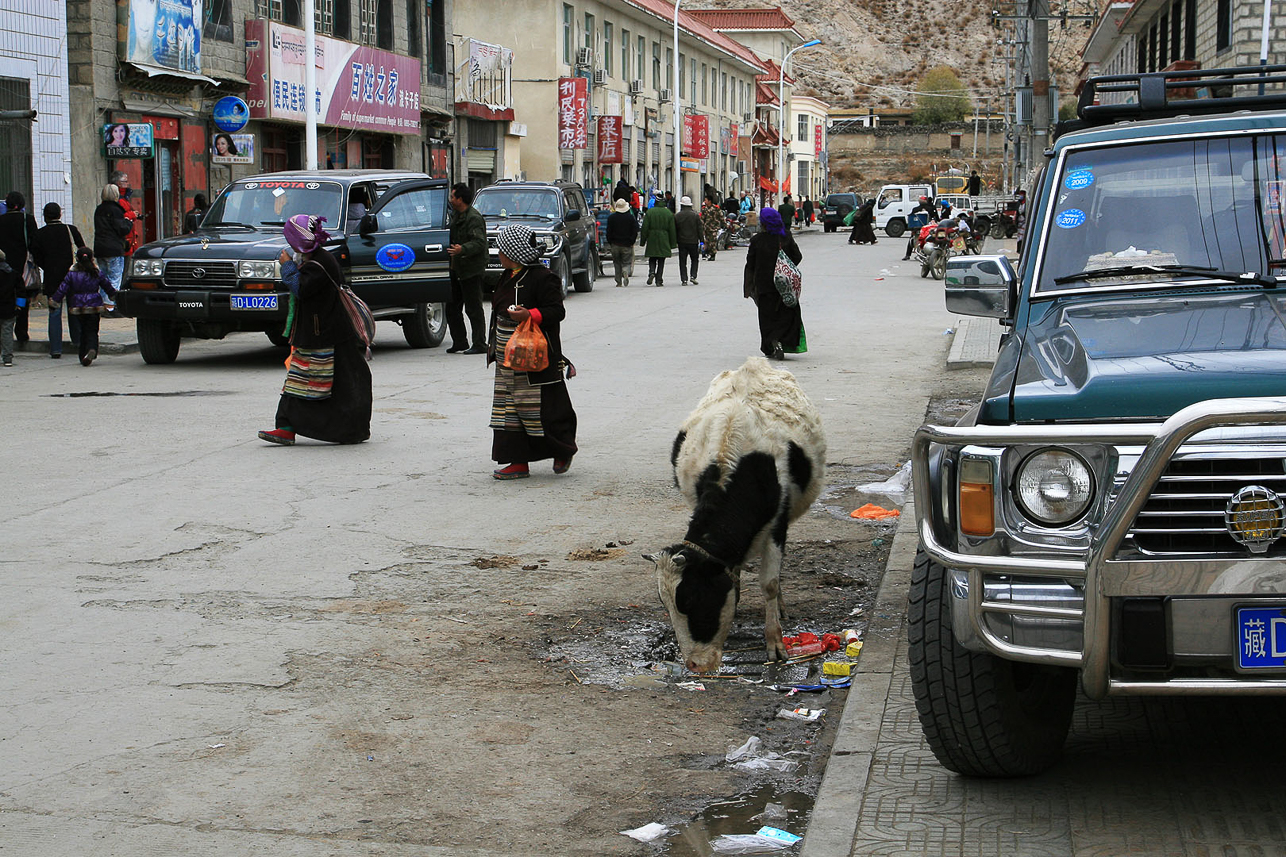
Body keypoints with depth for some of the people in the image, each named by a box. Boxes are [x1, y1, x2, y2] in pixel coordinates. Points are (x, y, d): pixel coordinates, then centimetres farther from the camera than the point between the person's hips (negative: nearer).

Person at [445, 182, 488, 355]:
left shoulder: (474, 218, -14)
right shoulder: (456, 216, 16)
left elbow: (479, 242, -25)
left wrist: (462, 249, -39)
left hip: (472, 270, -10)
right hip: (457, 269, 10)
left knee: (473, 308, -6)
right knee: (452, 307, 10)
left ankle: (479, 344, -1)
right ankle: (459, 342, 18)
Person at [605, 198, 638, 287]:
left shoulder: (611, 217, -3)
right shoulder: (630, 217, -2)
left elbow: (609, 232, -2)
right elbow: (635, 232, -2)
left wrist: (610, 243, 7)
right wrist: (631, 242, 6)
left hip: (615, 244, 0)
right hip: (627, 245, 0)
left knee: (617, 264, 9)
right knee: (626, 262, 6)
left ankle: (619, 282, 6)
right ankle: (626, 272, -25)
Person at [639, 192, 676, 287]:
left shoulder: (649, 212, -3)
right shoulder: (669, 213, 0)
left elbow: (644, 228, -4)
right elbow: (672, 230, 2)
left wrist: (643, 241, 4)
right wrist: (672, 244, 8)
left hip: (652, 240, 0)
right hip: (664, 241, 0)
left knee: (652, 259, 11)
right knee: (661, 261, 6)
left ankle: (651, 272, -15)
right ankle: (659, 280, 4)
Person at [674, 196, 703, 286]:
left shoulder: (677, 216, -1)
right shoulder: (695, 215, -3)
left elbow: (674, 230, 2)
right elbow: (700, 229, -2)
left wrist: (675, 241, 11)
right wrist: (701, 240, 3)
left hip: (682, 242, 0)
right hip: (693, 241, 0)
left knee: (682, 261, 4)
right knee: (695, 259, 14)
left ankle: (684, 279, -2)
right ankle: (693, 276, -1)